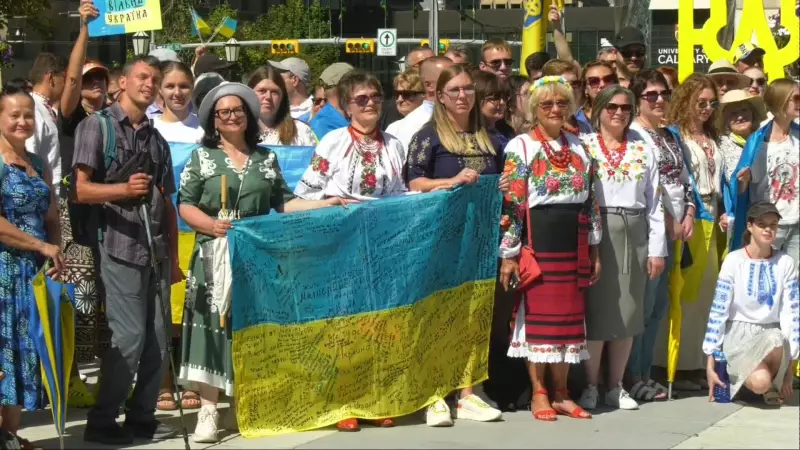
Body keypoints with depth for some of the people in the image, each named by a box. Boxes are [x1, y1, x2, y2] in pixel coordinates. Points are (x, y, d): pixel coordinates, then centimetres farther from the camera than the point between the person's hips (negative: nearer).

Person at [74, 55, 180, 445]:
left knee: (158, 339, 5)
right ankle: (101, 421, 0)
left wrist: (174, 258, 15)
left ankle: (141, 416, 17)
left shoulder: (157, 139, 19)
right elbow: (82, 190, -8)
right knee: (128, 337, -11)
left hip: (156, 251, 6)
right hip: (119, 248, -6)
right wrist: (124, 189, -25)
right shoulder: (97, 125, 1)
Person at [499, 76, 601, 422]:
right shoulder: (521, 147, -4)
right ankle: (539, 394, 8)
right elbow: (511, 203, -8)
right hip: (537, 243, -5)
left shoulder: (578, 147, 13)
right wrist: (509, 253, -12)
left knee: (570, 315, 8)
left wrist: (595, 250, 14)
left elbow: (590, 202, 16)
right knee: (538, 314, -1)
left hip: (572, 244, 5)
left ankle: (561, 393, 16)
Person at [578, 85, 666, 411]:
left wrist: (657, 249, 4)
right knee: (596, 309, -2)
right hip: (594, 232, -3)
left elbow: (654, 202, 10)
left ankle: (616, 386, 16)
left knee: (628, 311, 6)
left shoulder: (644, 151, 11)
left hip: (634, 235, 4)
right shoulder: (583, 146, 1)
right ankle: (590, 385, 7)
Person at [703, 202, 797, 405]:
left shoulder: (785, 263, 0)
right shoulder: (734, 261, -6)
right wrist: (710, 364, -8)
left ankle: (773, 384, -6)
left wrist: (789, 364, -5)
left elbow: (791, 313, 0)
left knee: (776, 342, -39)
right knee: (760, 382, -31)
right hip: (738, 333, -1)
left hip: (771, 333, 2)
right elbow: (718, 312, -5)